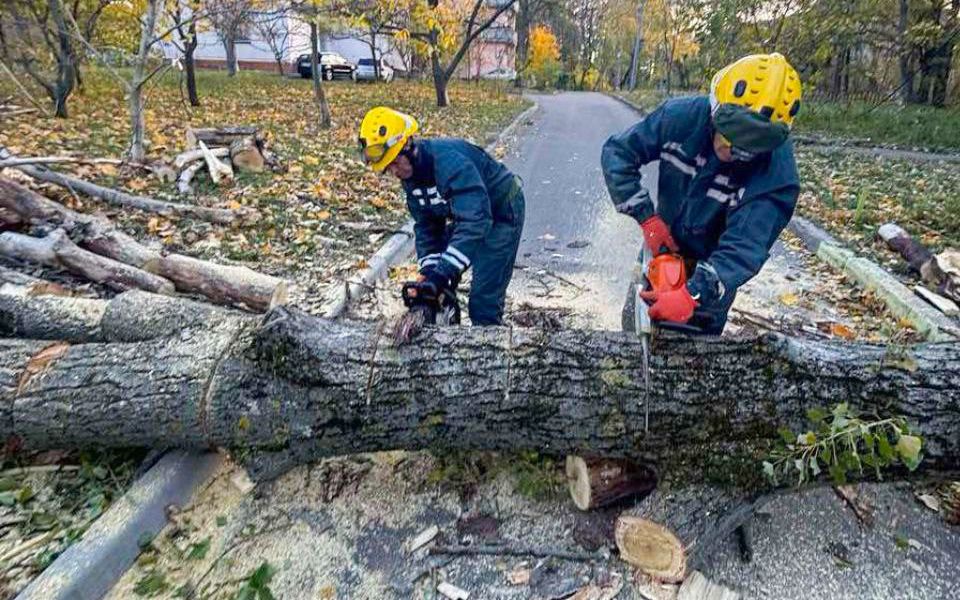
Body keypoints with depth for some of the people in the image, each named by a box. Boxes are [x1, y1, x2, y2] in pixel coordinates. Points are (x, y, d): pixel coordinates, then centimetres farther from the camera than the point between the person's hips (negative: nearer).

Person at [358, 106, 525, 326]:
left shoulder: (449, 160, -35)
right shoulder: (410, 174, -7)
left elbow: (475, 221, -42)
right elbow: (426, 226, -2)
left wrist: (444, 272, -44)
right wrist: (429, 271, -14)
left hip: (501, 213, -8)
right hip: (466, 215, 9)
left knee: (484, 301, -13)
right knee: (436, 286, 12)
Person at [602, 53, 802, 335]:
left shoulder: (777, 173, -30)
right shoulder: (681, 116, -23)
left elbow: (743, 248, -36)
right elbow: (617, 153, -17)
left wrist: (693, 295, -50)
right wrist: (647, 218, -23)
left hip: (714, 267, -2)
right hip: (662, 244, 3)